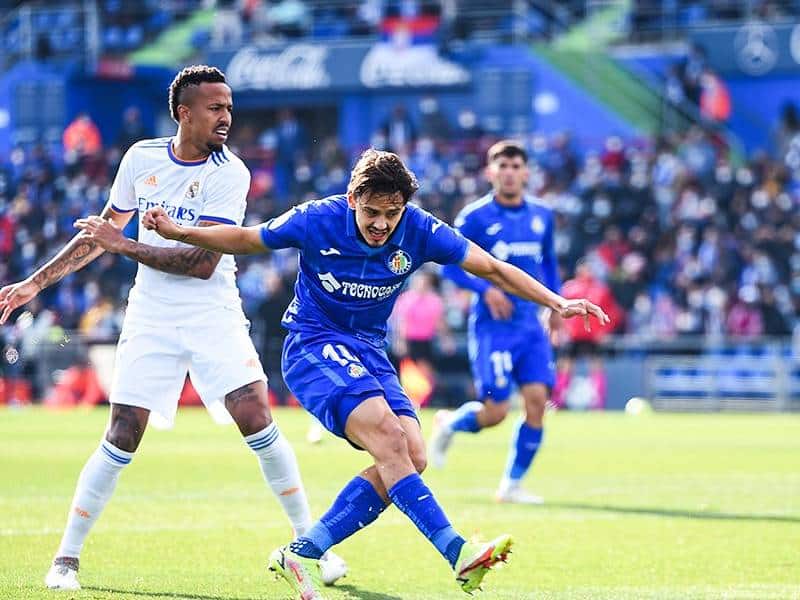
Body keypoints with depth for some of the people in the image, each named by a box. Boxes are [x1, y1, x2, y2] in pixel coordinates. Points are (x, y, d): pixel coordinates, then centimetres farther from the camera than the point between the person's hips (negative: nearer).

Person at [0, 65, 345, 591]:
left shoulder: (230, 174, -10)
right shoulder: (141, 158, 2)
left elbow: (204, 262, -18)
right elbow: (102, 232, 17)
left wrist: (124, 246, -15)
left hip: (213, 315, -2)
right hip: (151, 319, 2)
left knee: (257, 419, -15)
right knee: (121, 440, -5)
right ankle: (67, 557, 6)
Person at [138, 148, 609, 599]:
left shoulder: (420, 230, -9)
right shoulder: (316, 221, -15)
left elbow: (491, 268, -3)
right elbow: (245, 240, 0)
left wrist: (556, 302, -10)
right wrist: (179, 232, -11)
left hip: (370, 353, 5)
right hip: (313, 345, -5)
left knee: (412, 456, -14)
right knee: (388, 436, -27)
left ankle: (302, 555, -10)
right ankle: (458, 553, -32)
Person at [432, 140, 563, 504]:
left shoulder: (541, 216, 9)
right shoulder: (475, 217, -7)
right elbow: (449, 263, -6)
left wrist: (555, 303, 14)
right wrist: (485, 289, -19)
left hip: (531, 324, 5)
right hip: (492, 326, -5)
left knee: (537, 400, -8)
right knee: (495, 411, -9)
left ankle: (512, 484, 6)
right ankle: (448, 424, 26)